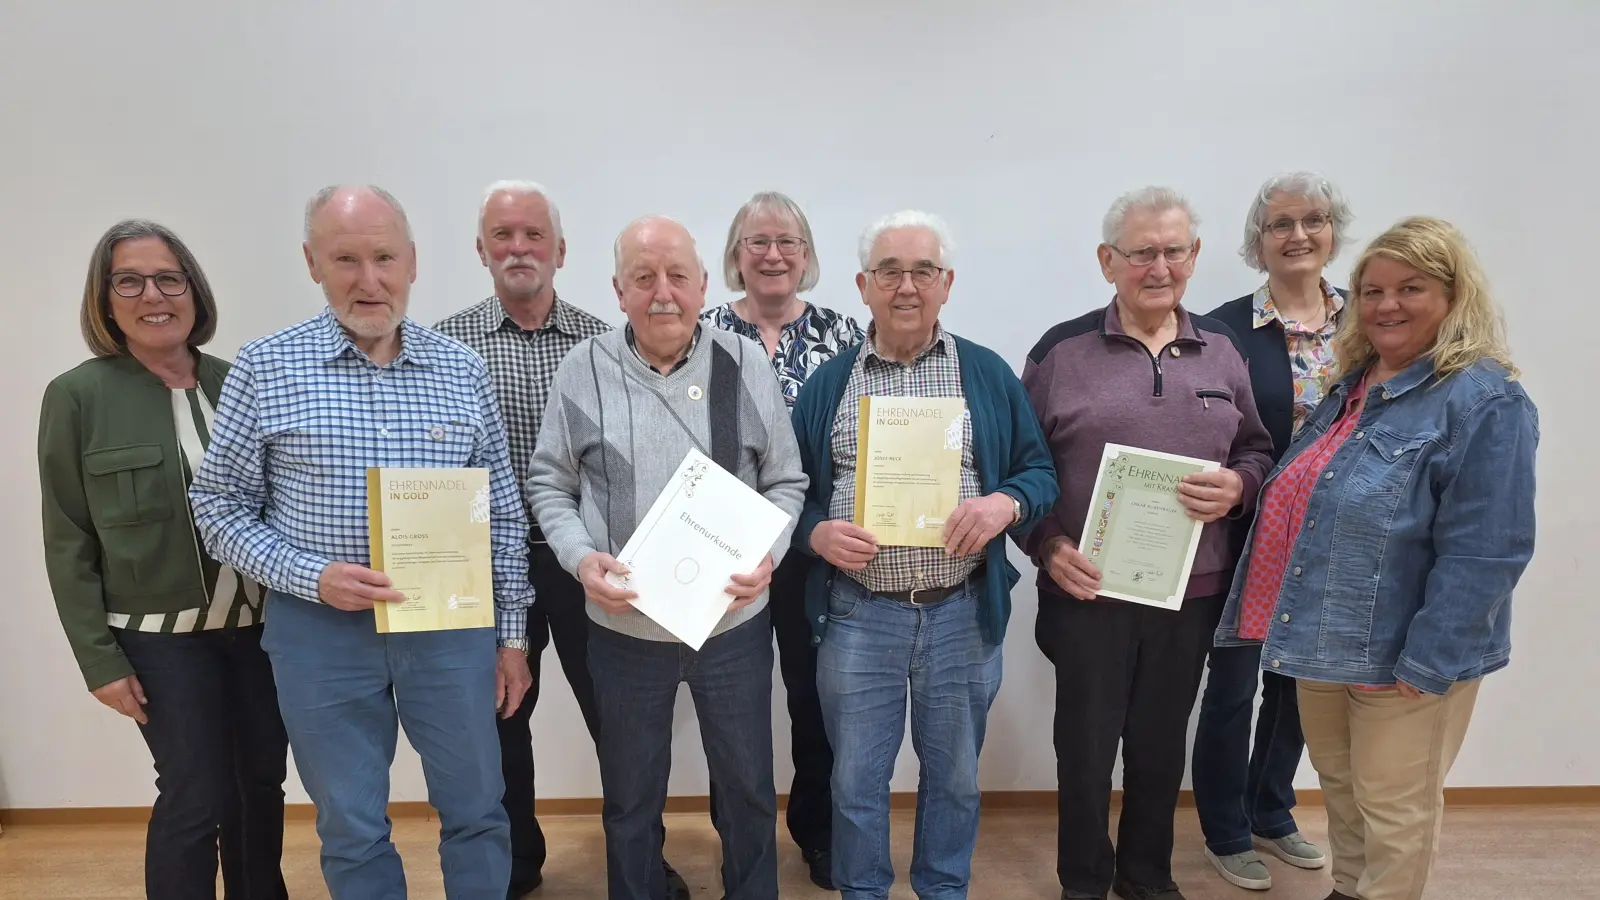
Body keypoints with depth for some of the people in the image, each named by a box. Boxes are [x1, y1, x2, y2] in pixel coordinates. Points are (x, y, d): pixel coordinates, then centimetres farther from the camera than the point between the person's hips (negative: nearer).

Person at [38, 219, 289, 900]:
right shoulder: (76, 396, -6)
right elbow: (68, 543, -4)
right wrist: (99, 658, -7)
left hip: (260, 626, 4)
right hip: (162, 638, -3)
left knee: (262, 782, 15)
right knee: (196, 799, 0)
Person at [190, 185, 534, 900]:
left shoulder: (462, 370, 1)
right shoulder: (265, 367, -3)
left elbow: (503, 514, 5)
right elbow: (220, 505, 1)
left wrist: (512, 635, 5)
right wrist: (312, 577, -15)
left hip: (453, 622, 2)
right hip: (320, 631, -1)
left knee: (477, 810, 14)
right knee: (351, 830, 15)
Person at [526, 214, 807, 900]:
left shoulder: (746, 364, -3)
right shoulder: (582, 370, -4)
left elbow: (786, 480, 3)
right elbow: (548, 482, 3)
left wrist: (768, 553, -13)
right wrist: (580, 557, -13)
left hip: (735, 620, 1)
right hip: (623, 626, 0)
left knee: (748, 787, 18)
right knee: (630, 797, 18)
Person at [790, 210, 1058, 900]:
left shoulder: (989, 374, 4)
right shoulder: (827, 383, 4)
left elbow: (1039, 470, 5)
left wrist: (1006, 503, -15)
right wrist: (816, 533, -13)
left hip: (964, 614, 1)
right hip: (856, 615, 0)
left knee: (955, 776, 17)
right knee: (856, 778, 13)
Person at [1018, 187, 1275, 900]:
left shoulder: (1221, 347, 7)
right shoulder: (1061, 350, -4)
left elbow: (1257, 450, 13)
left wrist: (1238, 485, -8)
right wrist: (1047, 545, -14)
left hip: (1192, 589, 3)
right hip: (1087, 588, -3)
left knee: (1162, 740, 17)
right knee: (1085, 742, 10)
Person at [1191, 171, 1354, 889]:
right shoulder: (1225, 329, -11)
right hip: (1249, 539, -4)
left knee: (1300, 681, 18)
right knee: (1234, 684, 7)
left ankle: (1271, 815, 39)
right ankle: (1226, 832, 28)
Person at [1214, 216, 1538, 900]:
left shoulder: (1485, 402, -16)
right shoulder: (1353, 382, 9)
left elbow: (1483, 554, -21)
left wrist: (1423, 663, -21)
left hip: (1401, 654, -8)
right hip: (1322, 639, 8)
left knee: (1392, 811, 11)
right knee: (1340, 788, 24)